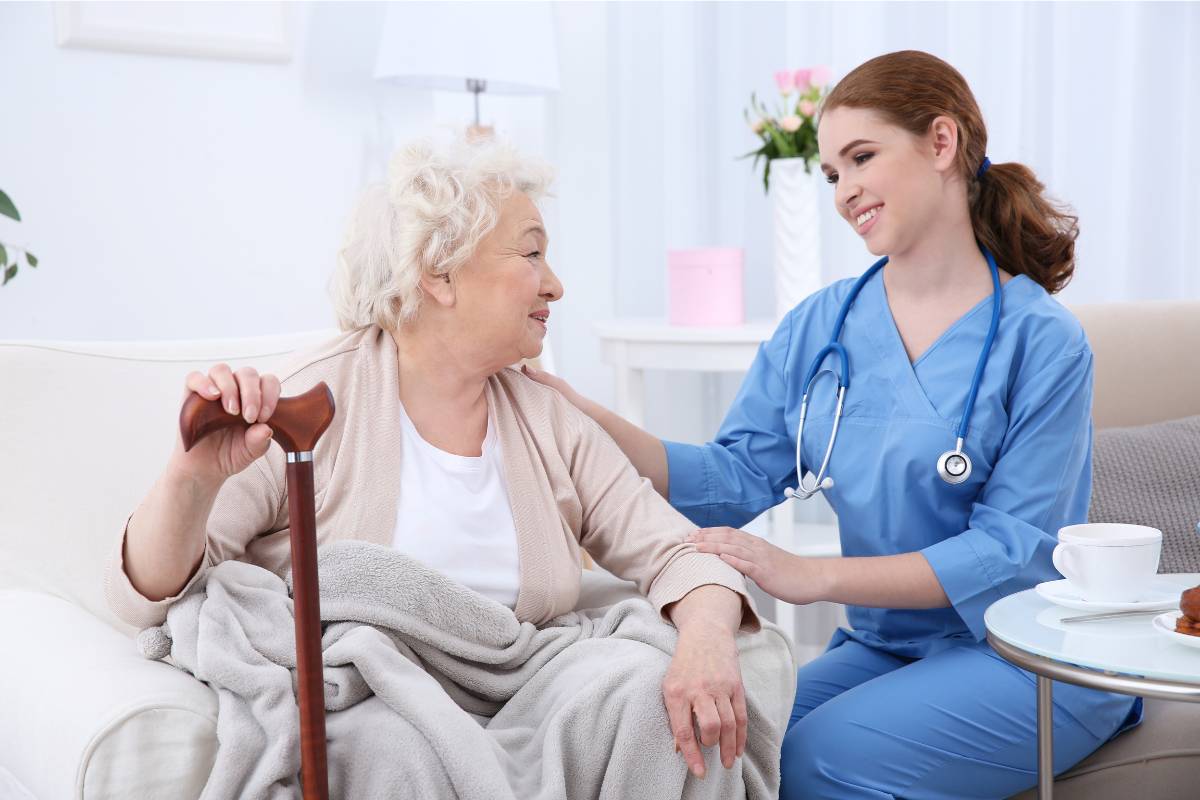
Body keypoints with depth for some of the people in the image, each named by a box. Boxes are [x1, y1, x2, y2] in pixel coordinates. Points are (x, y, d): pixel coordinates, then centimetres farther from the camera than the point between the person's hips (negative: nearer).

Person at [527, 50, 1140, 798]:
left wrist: (812, 576, -24)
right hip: (881, 646, 4)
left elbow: (1014, 548, -16)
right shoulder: (819, 326, 5)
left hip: (1026, 656, -3)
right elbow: (737, 478, -3)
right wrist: (585, 417, -17)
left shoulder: (1041, 341, -10)